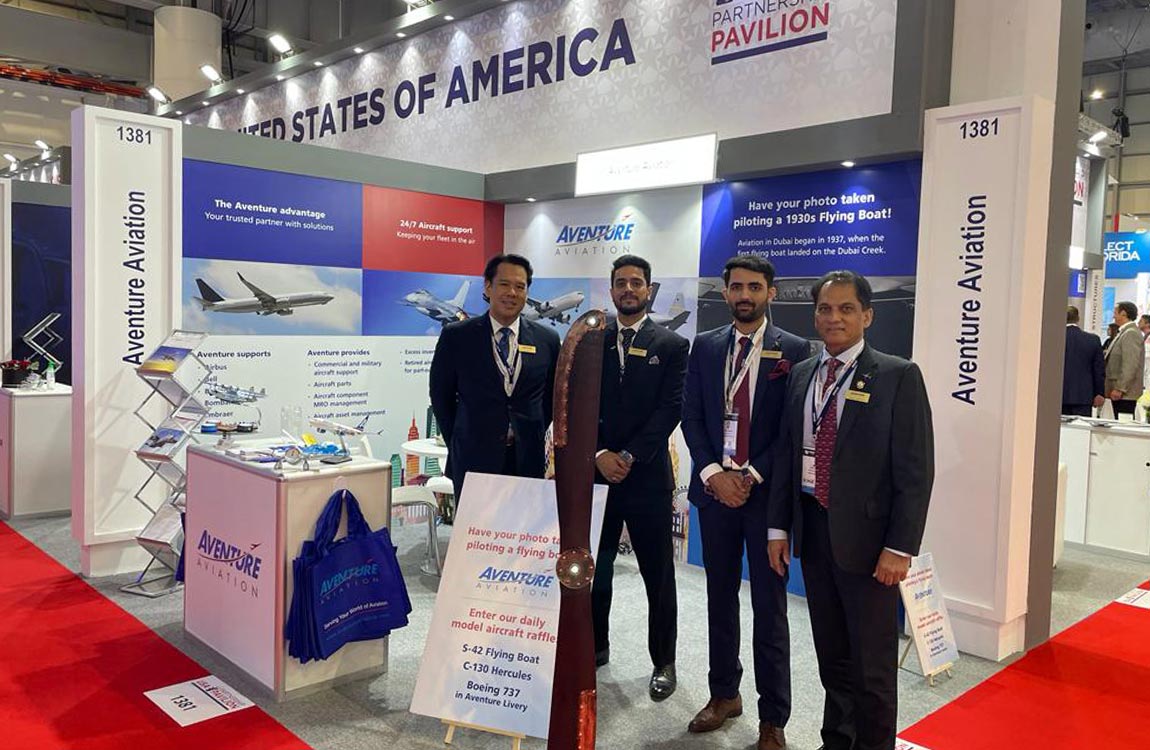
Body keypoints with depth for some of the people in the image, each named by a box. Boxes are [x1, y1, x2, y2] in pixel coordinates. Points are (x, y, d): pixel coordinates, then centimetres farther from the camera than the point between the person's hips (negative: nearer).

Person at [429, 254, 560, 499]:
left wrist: (533, 437, 9)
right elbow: (441, 395, 7)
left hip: (528, 460, 2)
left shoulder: (547, 339, 5)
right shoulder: (456, 336, -1)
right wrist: (458, 441, 6)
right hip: (474, 458, -1)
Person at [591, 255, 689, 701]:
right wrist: (599, 455, -9)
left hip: (648, 475, -2)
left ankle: (663, 662, 19)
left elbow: (670, 409, -6)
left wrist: (629, 456, -13)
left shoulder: (672, 345, 2)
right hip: (595, 471, 2)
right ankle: (595, 647, 29)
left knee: (658, 575, 6)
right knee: (592, 568, 11)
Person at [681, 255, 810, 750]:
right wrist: (713, 474, -9)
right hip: (714, 487, 3)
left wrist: (751, 476, -12)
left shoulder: (794, 351, -3)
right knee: (720, 597, 14)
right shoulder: (705, 346, 7)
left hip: (766, 491, -3)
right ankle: (724, 694, 30)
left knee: (769, 607, 4)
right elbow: (691, 417, 4)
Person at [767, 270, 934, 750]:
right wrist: (779, 527, 6)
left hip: (865, 533, -5)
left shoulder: (898, 377, -8)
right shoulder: (802, 375, 8)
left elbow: (915, 470, -10)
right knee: (831, 654, 19)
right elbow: (787, 454, 10)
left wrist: (900, 547, -14)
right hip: (811, 527, 5)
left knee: (873, 664, 8)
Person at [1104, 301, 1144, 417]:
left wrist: (1120, 389, -21)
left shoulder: (1131, 334, -13)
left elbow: (1130, 365, -20)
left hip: (1125, 393, -9)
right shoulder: (1124, 333, 17)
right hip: (1119, 391, 9)